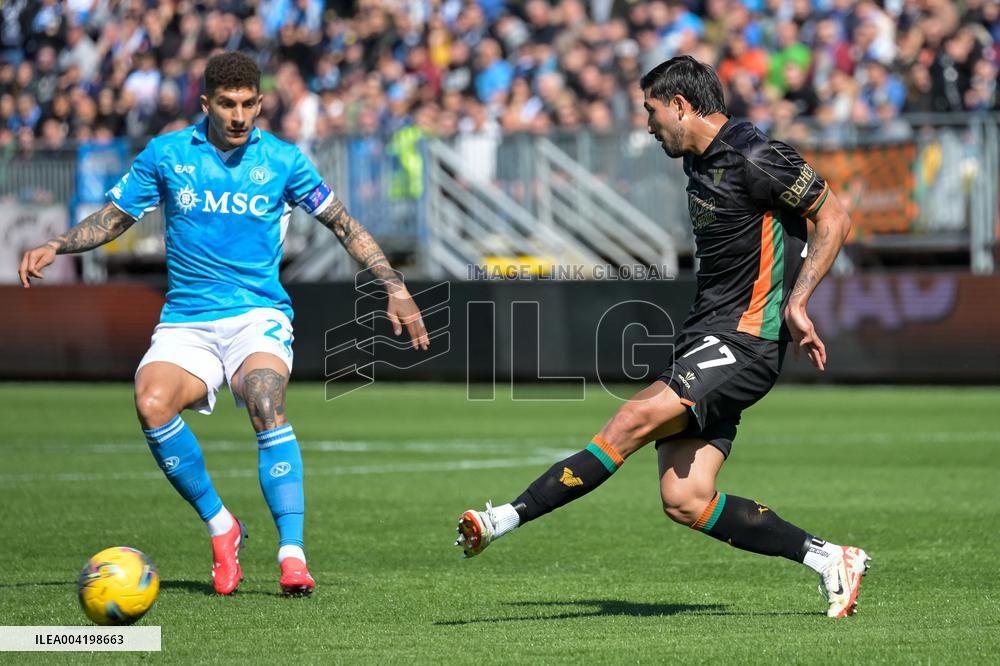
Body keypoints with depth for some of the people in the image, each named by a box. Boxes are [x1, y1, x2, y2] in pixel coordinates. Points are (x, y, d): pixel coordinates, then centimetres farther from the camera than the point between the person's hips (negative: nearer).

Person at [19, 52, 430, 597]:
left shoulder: (281, 161, 2)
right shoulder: (166, 154, 4)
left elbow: (343, 224, 13)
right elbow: (111, 220, 13)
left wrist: (394, 287, 6)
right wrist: (53, 247, -3)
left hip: (258, 316, -1)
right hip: (185, 323, 2)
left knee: (265, 405, -31)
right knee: (151, 404, -27)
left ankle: (292, 554, -31)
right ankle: (220, 527, -8)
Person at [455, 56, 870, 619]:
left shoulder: (754, 158, -13)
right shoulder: (699, 161, 16)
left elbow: (835, 218, -10)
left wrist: (796, 302, -16)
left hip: (743, 343, -9)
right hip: (707, 340, 10)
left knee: (635, 421, -24)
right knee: (684, 501, -2)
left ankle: (507, 519, -24)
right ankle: (827, 559, 7)